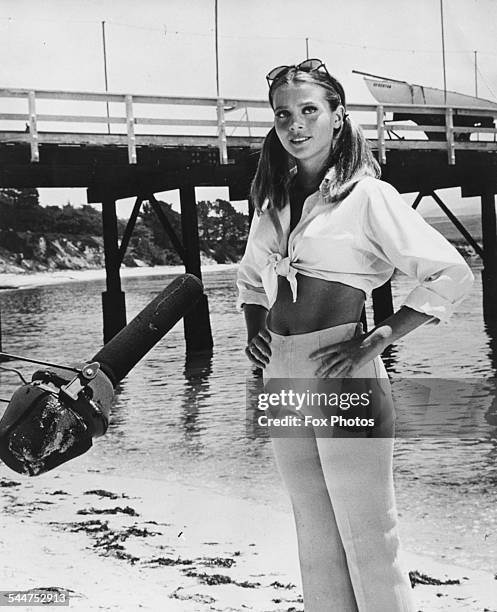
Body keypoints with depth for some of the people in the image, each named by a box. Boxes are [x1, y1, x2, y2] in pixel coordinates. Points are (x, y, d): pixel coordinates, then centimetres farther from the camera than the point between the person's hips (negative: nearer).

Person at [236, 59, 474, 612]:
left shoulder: (367, 196, -8)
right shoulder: (272, 202, 11)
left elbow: (451, 274, -11)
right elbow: (250, 278, 28)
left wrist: (377, 340, -15)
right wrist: (253, 330, 10)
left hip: (340, 376, -6)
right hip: (281, 377, 7)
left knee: (365, 533, 1)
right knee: (314, 534, 16)